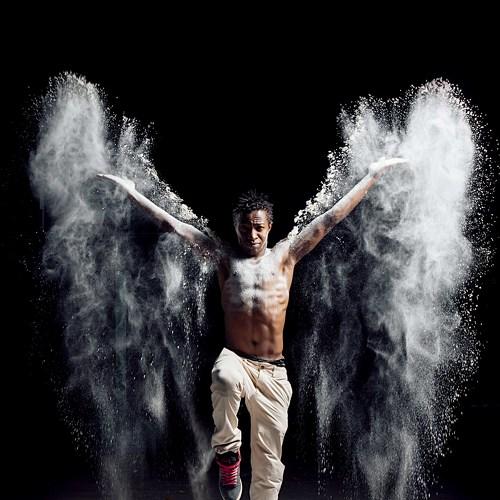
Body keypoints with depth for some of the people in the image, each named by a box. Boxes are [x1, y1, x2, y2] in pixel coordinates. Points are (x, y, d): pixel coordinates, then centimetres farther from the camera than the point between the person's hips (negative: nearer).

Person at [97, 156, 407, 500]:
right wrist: (132, 191, 5)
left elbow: (332, 217, 7)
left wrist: (373, 174, 6)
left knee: (268, 464, 2)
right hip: (235, 361, -1)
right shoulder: (225, 258, 8)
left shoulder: (286, 255, 8)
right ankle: (228, 452, -15)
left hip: (273, 372, 1)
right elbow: (173, 225, 7)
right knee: (225, 379, -38)